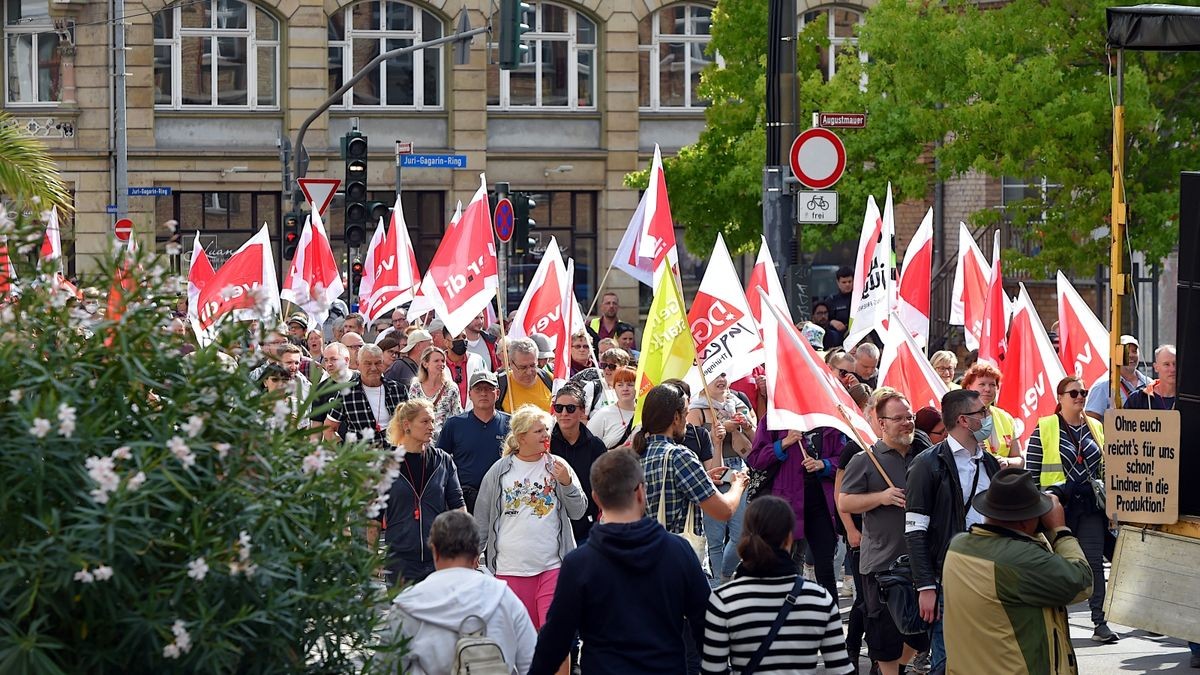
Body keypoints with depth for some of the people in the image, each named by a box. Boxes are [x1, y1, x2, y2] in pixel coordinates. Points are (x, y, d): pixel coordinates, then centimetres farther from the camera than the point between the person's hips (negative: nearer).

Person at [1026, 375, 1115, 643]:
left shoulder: (1096, 427, 12)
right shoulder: (1044, 429, -2)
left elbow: (1104, 468, 18)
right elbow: (1031, 471, -1)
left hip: (1091, 505, 3)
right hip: (1058, 506, -3)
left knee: (1094, 562, -1)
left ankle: (1099, 622, -1)